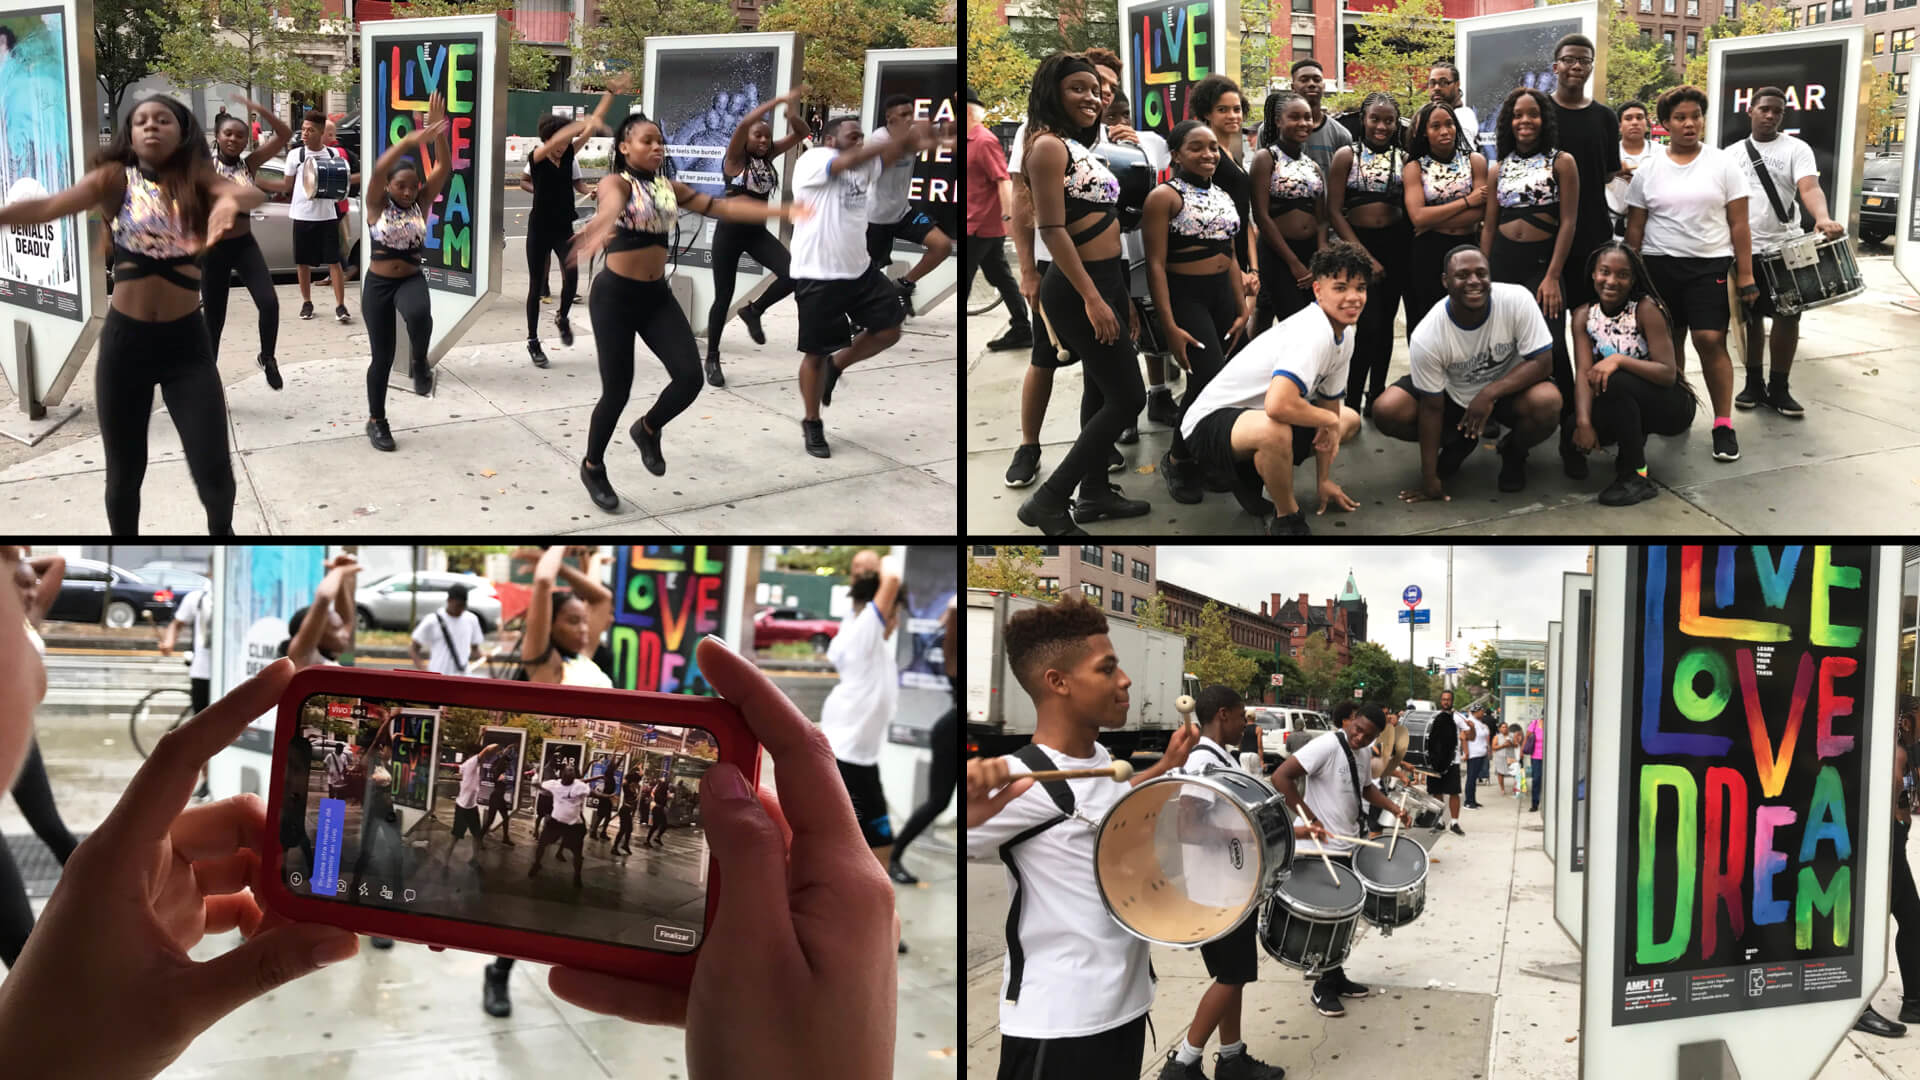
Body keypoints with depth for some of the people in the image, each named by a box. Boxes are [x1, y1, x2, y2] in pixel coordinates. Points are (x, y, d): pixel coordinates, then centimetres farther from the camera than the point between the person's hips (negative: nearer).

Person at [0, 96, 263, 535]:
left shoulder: (197, 178, 1)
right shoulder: (115, 178, -1)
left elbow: (254, 193, -19)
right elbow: (48, 206, -15)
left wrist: (230, 201, -43)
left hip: (186, 340, 0)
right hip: (125, 339, 0)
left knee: (213, 469, -3)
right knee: (124, 471, 9)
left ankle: (221, 530, 28)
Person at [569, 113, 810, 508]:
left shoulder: (671, 187, 8)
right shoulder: (616, 181, -9)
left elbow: (723, 207, 0)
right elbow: (612, 203, -35)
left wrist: (781, 211, -12)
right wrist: (600, 227, -60)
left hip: (657, 294, 6)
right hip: (615, 294, -5)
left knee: (690, 376, -8)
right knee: (617, 389, -2)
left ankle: (647, 430, 23)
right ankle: (592, 467, 23)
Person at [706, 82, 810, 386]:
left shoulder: (768, 156, 6)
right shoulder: (735, 158, -9)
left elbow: (802, 133, 6)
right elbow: (744, 124, -28)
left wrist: (792, 113, -16)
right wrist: (779, 101, -29)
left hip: (757, 231, 5)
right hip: (730, 231, -5)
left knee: (792, 275, -17)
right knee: (724, 297, 2)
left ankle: (753, 310, 10)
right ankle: (712, 359, 18)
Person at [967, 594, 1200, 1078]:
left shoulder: (1101, 759, 6)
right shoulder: (1022, 782, -21)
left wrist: (1166, 766, 20)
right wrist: (971, 813, -43)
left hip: (1126, 1003, 8)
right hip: (1057, 1023, -8)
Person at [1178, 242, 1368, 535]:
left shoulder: (1344, 335, 1)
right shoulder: (1313, 333, -28)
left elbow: (1328, 406, 11)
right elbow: (1278, 406, -42)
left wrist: (1324, 480, 11)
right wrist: (1329, 421, -23)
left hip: (1257, 413, 10)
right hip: (1210, 421, -10)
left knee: (1350, 420, 20)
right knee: (1274, 430, -42)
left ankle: (1251, 477, 11)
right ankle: (1286, 517, -13)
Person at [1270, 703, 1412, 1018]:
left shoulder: (1365, 753, 7)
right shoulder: (1326, 746, -20)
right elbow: (1281, 777, -25)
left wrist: (1394, 809, 8)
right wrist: (1310, 819, -23)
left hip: (1348, 848, 8)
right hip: (1321, 850, -8)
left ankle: (1337, 978, 29)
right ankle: (1323, 990, 9)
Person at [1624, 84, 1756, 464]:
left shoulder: (1723, 163, 1)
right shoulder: (1647, 171, 5)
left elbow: (1738, 224, 0)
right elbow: (1635, 229, 9)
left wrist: (1746, 276, -4)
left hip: (1710, 265, -2)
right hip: (1659, 266, 2)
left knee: (1711, 340, -12)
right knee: (1668, 341, 9)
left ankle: (1723, 424, -7)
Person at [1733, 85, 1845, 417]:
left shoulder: (1796, 149, -3)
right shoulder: (1733, 154, 7)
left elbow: (1809, 188, -19)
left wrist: (1822, 218, -39)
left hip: (1785, 247, -2)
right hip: (1743, 249, 2)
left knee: (1787, 316, -2)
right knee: (1751, 318, 8)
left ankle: (1778, 389, 8)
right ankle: (1754, 384, 19)